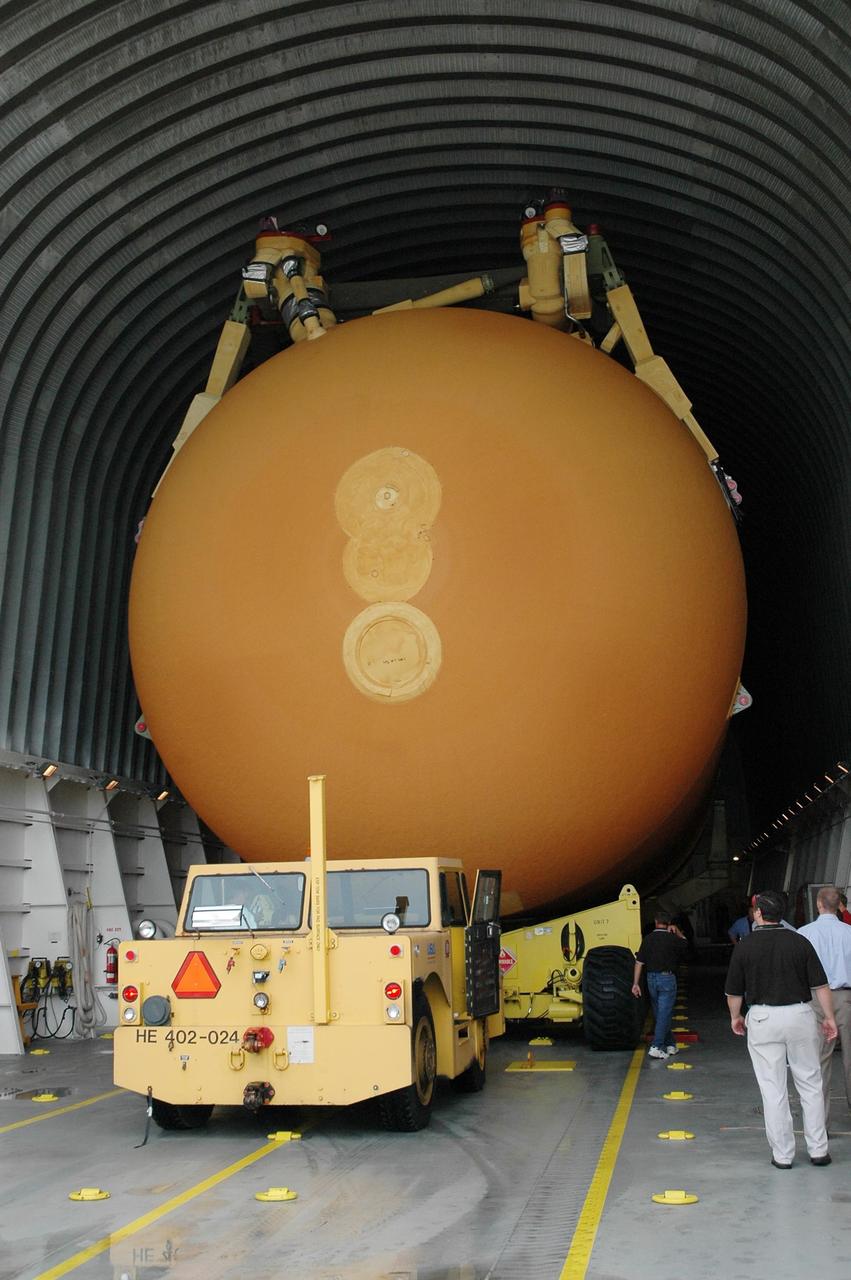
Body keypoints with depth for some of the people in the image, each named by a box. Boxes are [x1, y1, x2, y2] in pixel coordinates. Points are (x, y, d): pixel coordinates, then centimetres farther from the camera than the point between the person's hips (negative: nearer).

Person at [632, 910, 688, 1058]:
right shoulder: (672, 938, -7)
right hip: (667, 978, -4)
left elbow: (639, 962, -2)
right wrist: (677, 931, 18)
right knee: (664, 1014, -4)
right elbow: (685, 943, 17)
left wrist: (636, 983, 1)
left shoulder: (647, 939, 0)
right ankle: (656, 1046, -13)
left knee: (659, 1013, 15)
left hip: (651, 979, 4)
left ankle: (670, 1045, 25)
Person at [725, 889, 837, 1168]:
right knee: (810, 1084, 14)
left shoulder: (744, 946, -5)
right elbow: (821, 985, -2)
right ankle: (818, 1150, 17)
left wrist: (735, 1018, 18)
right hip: (800, 1014, 1)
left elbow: (733, 992, 1)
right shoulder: (800, 942, -3)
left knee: (773, 1089, 5)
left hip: (763, 1018, -1)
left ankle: (782, 1154, 11)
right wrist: (829, 1018, 9)